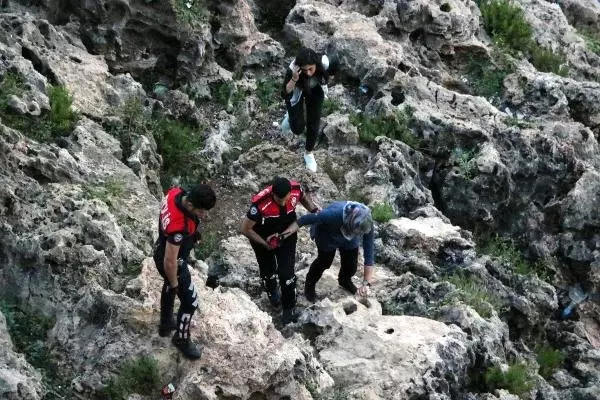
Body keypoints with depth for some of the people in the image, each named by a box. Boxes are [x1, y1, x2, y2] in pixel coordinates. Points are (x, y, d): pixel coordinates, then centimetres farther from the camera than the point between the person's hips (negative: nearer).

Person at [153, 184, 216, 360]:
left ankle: (166, 324, 57)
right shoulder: (178, 226, -45)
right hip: (173, 263, -8)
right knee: (190, 302, 12)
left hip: (162, 249, 9)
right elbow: (170, 262, -33)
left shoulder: (176, 192, -23)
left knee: (169, 288, 33)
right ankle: (182, 339, 36)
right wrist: (175, 283, -15)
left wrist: (193, 227, 16)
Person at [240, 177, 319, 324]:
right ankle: (272, 291, 53)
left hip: (286, 234, 2)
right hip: (263, 238, -2)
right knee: (268, 270, 19)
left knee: (287, 272, 1)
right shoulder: (261, 204, -41)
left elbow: (304, 198, 1)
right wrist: (266, 244, -19)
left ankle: (289, 307, 23)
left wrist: (315, 211, -13)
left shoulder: (296, 189, -29)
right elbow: (245, 229, -26)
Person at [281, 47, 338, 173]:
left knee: (313, 126, 6)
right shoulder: (292, 70, -42)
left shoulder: (325, 63, -37)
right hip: (296, 93, -2)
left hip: (315, 91, 2)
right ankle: (291, 117, 35)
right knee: (298, 129, -1)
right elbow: (285, 94, -41)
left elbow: (335, 67, -12)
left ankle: (308, 153, 34)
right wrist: (294, 79, -56)